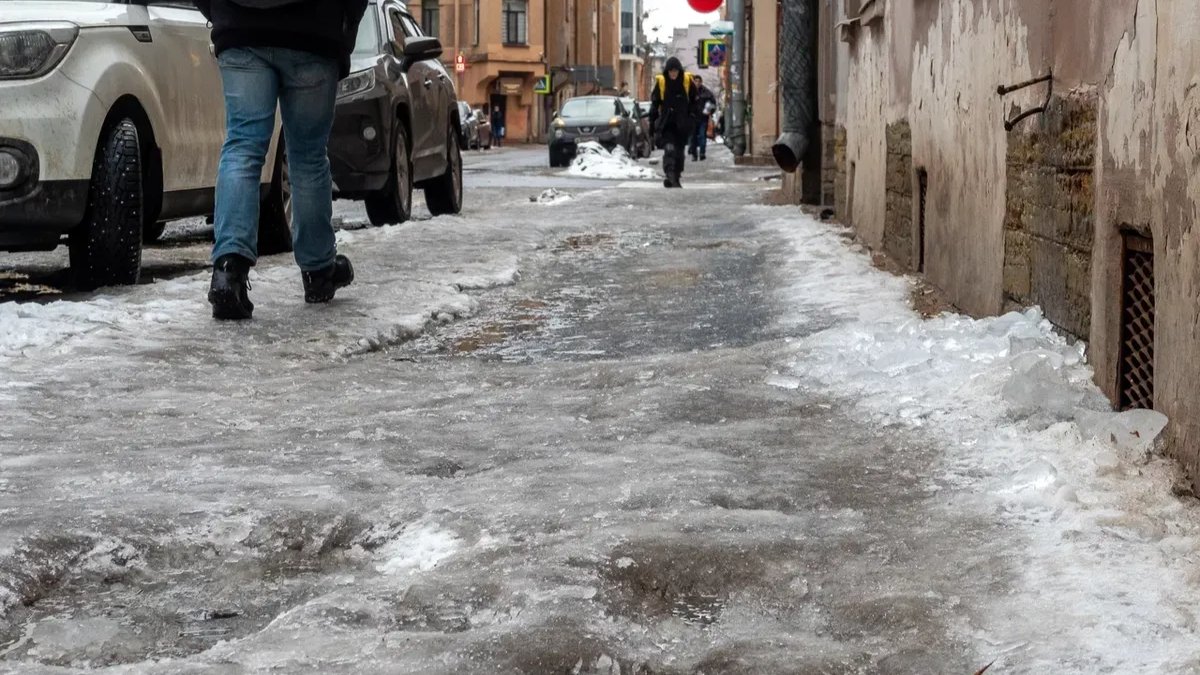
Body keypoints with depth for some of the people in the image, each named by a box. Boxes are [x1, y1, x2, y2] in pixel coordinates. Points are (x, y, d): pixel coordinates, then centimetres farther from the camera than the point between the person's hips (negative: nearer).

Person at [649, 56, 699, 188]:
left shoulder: (687, 81, 0)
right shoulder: (660, 82, -2)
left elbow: (694, 100, 12)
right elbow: (654, 103, 5)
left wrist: (692, 116, 4)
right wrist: (652, 122, 3)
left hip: (682, 124, 2)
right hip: (666, 123, -2)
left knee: (679, 151, 9)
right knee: (669, 148, -19)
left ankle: (674, 178, 20)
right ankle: (671, 176, -27)